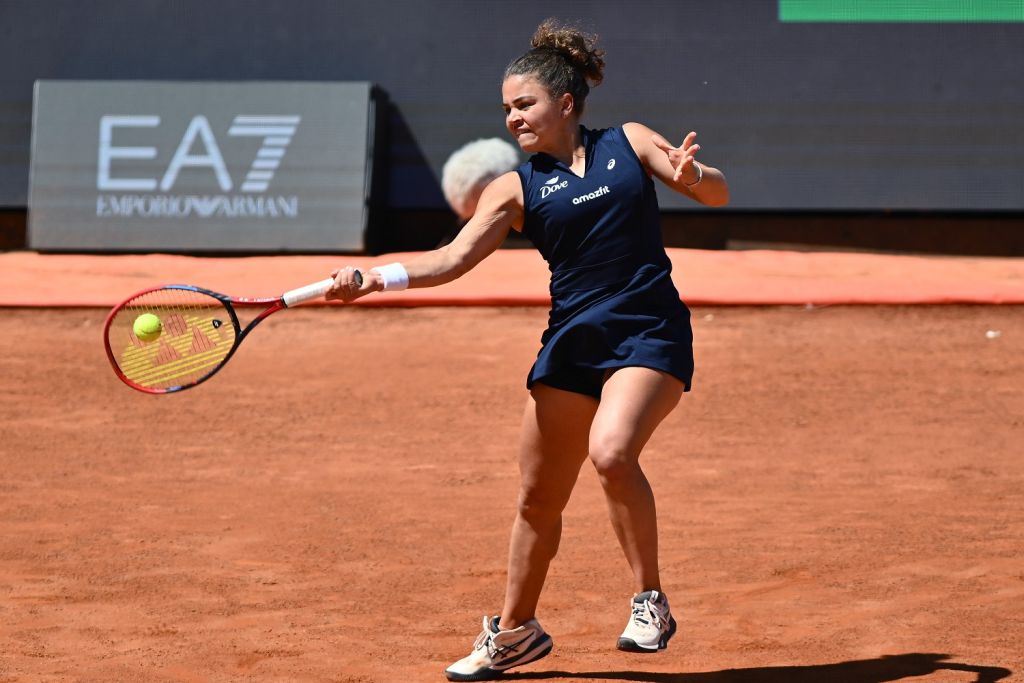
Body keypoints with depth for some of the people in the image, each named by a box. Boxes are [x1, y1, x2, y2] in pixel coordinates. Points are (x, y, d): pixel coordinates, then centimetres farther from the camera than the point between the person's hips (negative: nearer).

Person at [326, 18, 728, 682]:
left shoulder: (628, 142, 6)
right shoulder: (517, 188, 7)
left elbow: (718, 193, 6)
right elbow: (454, 258, -4)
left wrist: (693, 174, -18)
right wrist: (374, 278, -19)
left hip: (649, 336, -3)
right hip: (572, 344, 3)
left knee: (612, 451, -29)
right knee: (538, 497, 8)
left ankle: (651, 601, -12)